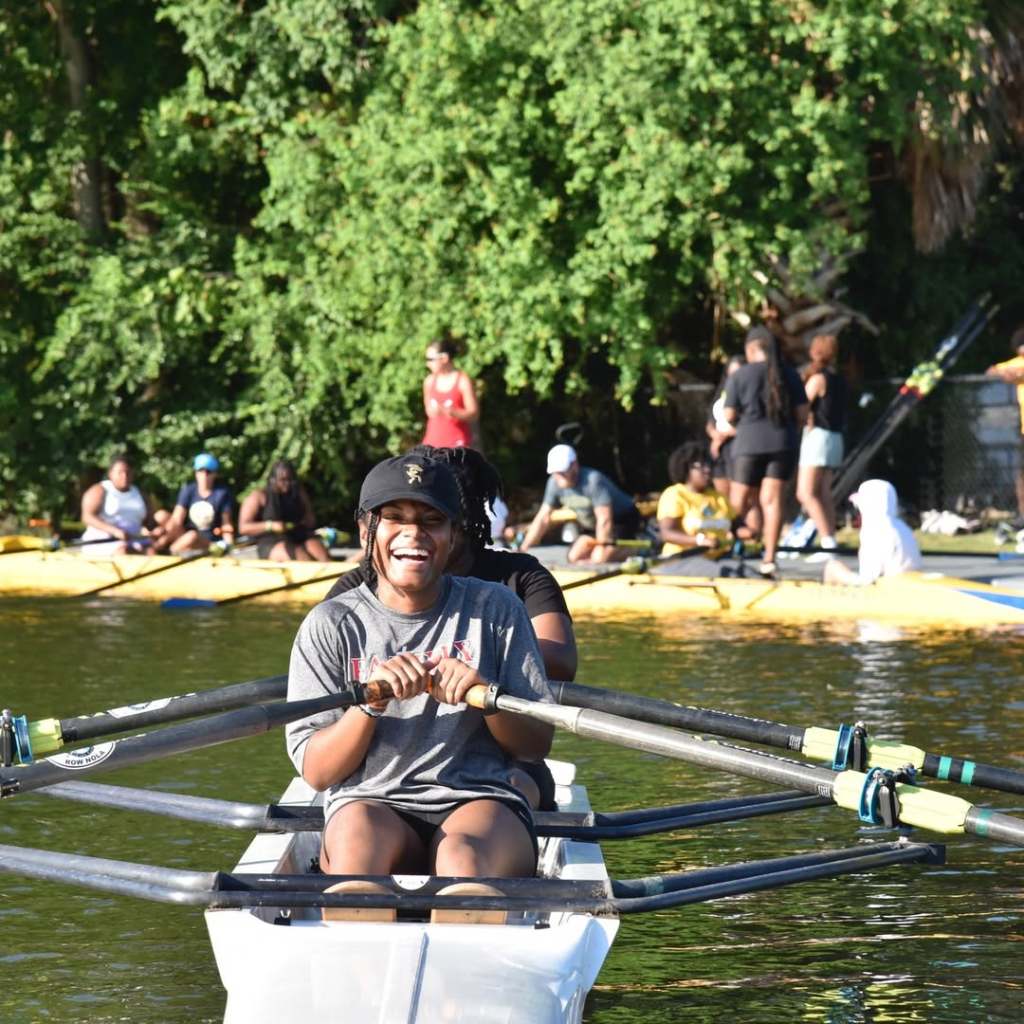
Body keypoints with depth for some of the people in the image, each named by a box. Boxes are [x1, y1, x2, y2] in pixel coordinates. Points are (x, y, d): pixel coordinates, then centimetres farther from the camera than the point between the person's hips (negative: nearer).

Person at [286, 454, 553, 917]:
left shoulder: (495, 609, 10)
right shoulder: (331, 625, 7)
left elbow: (537, 744, 8)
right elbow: (316, 771, 2)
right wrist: (371, 702, -15)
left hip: (480, 799, 0)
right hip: (372, 800, 0)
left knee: (462, 855, -36)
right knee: (356, 833, -37)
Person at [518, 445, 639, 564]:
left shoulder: (593, 480, -31)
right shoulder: (555, 483, -11)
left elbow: (604, 520, -31)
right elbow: (543, 519, -5)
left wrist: (601, 549, -30)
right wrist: (522, 550, -10)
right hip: (592, 525, 8)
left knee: (599, 559, -26)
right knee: (574, 557, -3)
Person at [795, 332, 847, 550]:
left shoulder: (818, 379, -10)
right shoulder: (840, 380, 12)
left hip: (817, 435, -8)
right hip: (835, 437, 8)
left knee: (806, 493, -11)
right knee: (824, 494, 10)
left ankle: (827, 540, -20)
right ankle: (830, 540, 8)